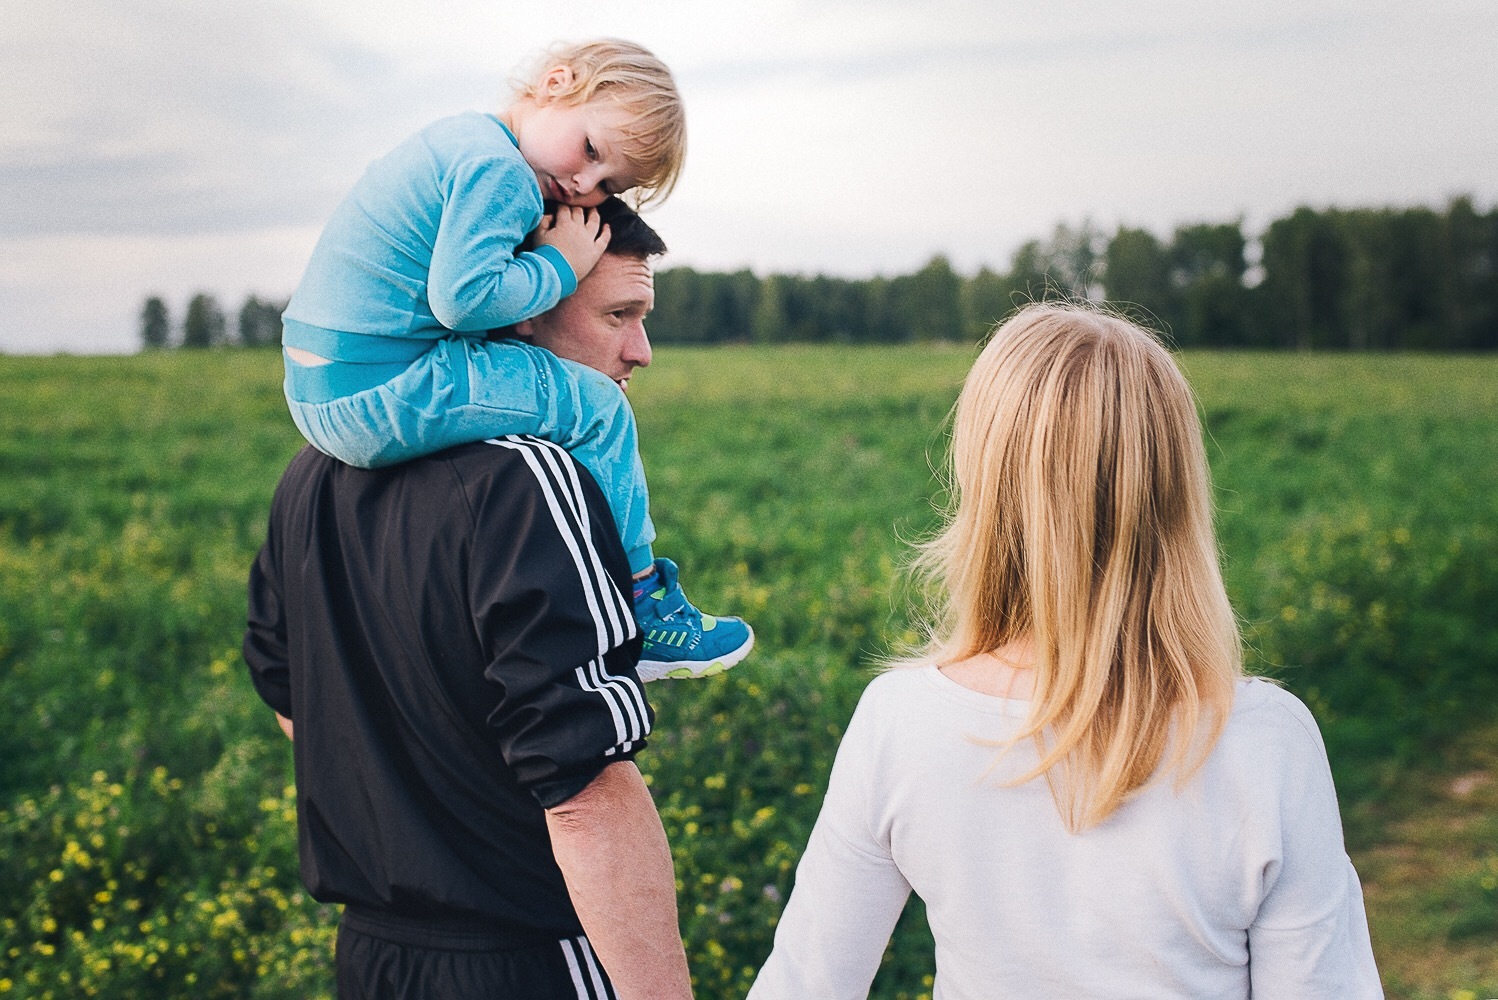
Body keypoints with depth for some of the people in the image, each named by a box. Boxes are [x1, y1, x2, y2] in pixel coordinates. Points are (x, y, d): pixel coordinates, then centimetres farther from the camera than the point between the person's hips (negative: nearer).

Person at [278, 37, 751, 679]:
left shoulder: (457, 138, 17)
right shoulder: (499, 169, -14)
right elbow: (464, 295, -23)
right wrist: (558, 267, -7)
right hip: (377, 400, -11)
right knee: (594, 407, -4)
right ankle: (644, 614, 5)